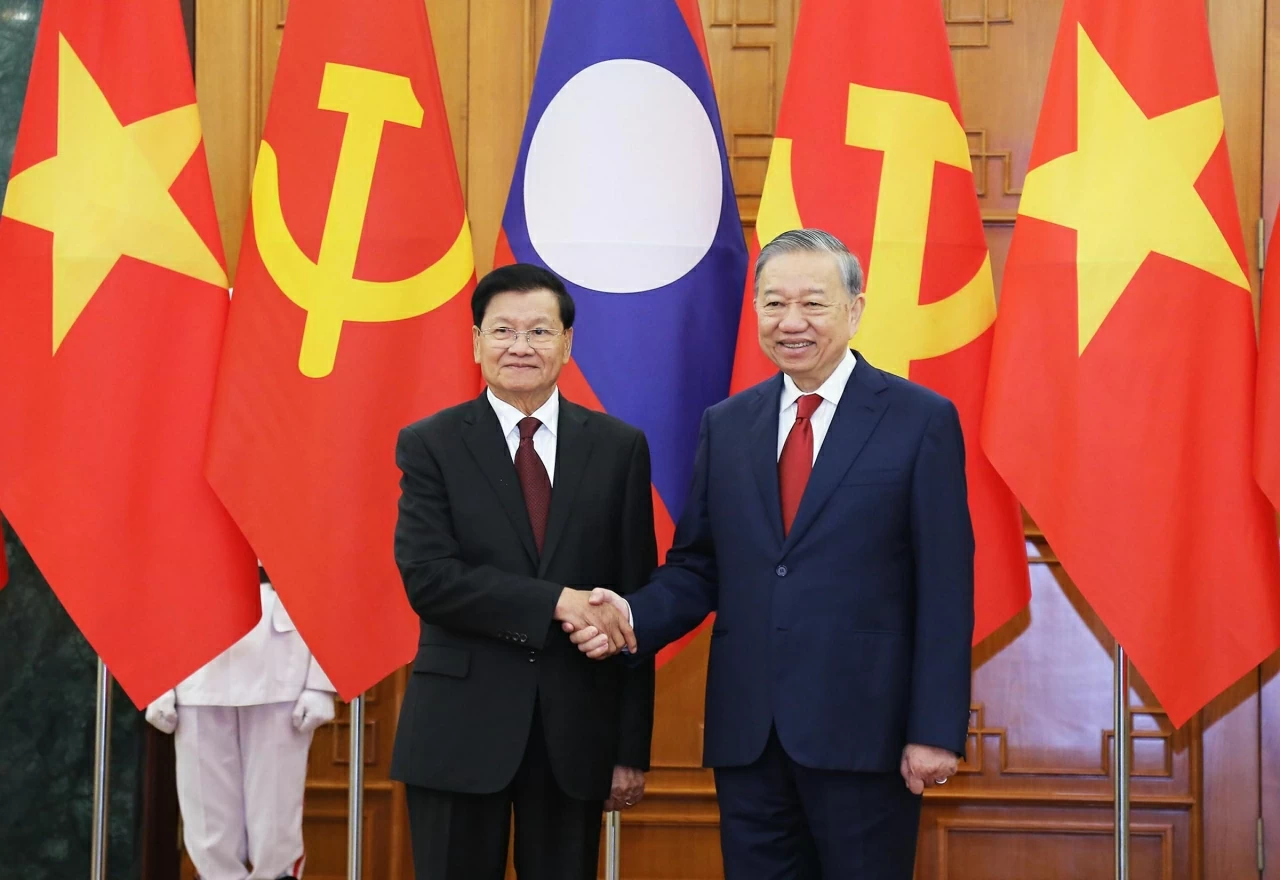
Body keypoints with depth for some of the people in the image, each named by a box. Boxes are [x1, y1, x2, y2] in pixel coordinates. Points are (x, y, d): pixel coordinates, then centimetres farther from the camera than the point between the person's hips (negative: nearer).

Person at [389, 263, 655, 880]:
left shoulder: (619, 447, 5)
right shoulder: (430, 445, 1)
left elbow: (635, 600, 4)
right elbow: (426, 578, -11)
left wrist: (633, 748, 0)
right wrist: (555, 602, -20)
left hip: (577, 730, 1)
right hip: (459, 728, -1)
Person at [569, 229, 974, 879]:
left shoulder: (921, 420, -2)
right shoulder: (726, 425, 11)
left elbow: (945, 590, -5)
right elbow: (697, 566, 12)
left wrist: (936, 730, -10)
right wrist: (633, 617, -8)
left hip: (861, 731, -4)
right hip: (747, 730, 4)